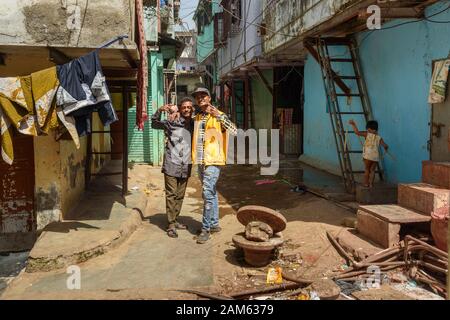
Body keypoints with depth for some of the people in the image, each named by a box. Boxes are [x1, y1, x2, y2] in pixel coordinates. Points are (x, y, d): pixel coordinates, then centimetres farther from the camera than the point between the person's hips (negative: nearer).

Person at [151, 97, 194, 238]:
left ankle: (175, 220, 26)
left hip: (185, 167, 4)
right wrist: (160, 110, -6)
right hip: (172, 164, -4)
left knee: (180, 195, 12)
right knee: (171, 195, -3)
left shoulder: (194, 124, 7)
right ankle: (171, 225, 3)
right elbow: (154, 124, 10)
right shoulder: (171, 123, -1)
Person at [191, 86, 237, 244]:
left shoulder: (218, 116, -4)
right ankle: (214, 224, 25)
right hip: (200, 160, 7)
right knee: (211, 193, 15)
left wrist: (219, 116, -27)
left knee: (208, 193, -11)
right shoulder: (196, 118, 15)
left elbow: (234, 131, -17)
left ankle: (206, 228, -4)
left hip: (213, 160, -7)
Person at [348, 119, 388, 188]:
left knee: (367, 169, 10)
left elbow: (357, 132, -8)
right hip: (376, 157, 3)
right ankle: (371, 184, 10)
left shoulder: (367, 134, 0)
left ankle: (366, 183, 11)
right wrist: (385, 148, 23)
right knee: (372, 170, 11)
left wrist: (353, 124, 3)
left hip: (368, 156, -3)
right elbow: (385, 145, -1)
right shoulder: (379, 138, 7)